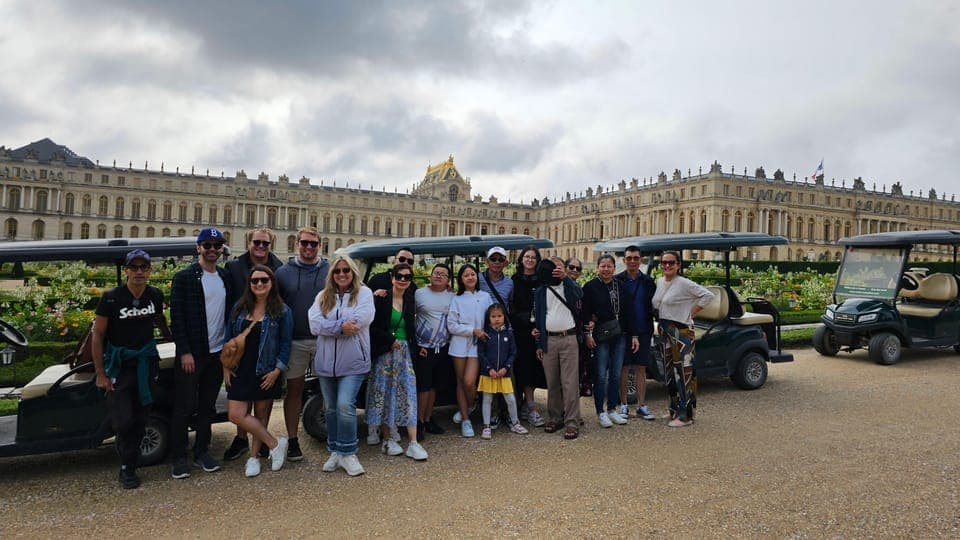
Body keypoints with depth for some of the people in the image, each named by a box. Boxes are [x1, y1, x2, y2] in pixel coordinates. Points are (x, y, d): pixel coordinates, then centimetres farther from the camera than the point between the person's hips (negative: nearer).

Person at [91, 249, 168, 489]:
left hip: (146, 363, 4)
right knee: (123, 421, -8)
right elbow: (97, 336, -8)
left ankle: (130, 466, 25)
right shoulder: (111, 298, -13)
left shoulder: (155, 295, -2)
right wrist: (100, 374, -9)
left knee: (140, 418, 8)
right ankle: (127, 467, 11)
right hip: (119, 365, -3)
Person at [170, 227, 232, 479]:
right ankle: (179, 457, 13)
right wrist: (185, 352, -14)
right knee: (184, 406, 2)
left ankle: (202, 451, 23)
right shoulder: (184, 278, -6)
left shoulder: (226, 278, 9)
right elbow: (176, 317, -9)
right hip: (191, 353, -5)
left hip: (217, 352, 5)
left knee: (208, 406, 12)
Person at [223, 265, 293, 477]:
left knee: (261, 415, 6)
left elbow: (286, 344, -3)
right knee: (236, 415, -5)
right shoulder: (240, 308, 6)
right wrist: (226, 366, 5)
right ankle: (275, 444, 8)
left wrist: (277, 370, -11)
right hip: (241, 371, 3)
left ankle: (253, 456, 24)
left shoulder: (282, 311, -4)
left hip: (266, 373, -3)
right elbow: (229, 337, 10)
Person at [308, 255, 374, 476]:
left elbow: (360, 320, -16)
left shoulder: (364, 293, 0)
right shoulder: (323, 296, 10)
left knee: (345, 405, -15)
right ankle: (335, 451, 27)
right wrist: (341, 326, -17)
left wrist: (330, 327, -8)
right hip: (326, 362, 4)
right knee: (330, 408, 12)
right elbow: (314, 323, -5)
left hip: (353, 362, -4)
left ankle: (347, 452, 1)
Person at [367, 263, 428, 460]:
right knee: (384, 394, 2)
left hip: (404, 353, 4)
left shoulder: (410, 302, 11)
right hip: (384, 353, -4)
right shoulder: (381, 298, -5)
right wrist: (391, 340, -12)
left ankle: (413, 443, -3)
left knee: (409, 394, -2)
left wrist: (414, 347, 6)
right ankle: (387, 440, 15)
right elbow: (372, 326, -10)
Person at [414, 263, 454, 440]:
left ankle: (428, 420, 22)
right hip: (423, 348, -3)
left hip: (442, 348, 4)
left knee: (433, 385, 11)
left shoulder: (452, 297, 6)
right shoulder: (419, 294, -2)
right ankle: (420, 422, 5)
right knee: (423, 385, -4)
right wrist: (416, 345, -7)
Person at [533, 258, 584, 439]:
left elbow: (579, 294, -14)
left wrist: (565, 277, -21)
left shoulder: (567, 286, 6)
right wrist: (539, 344, 9)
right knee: (552, 382, 7)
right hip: (548, 340, 3)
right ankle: (554, 418, 19)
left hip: (569, 339, -3)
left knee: (569, 382, -6)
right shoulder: (540, 292, 11)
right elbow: (537, 318, 13)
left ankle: (572, 422, -2)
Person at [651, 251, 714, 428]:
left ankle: (685, 415, 0)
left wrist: (691, 313, -13)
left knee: (683, 372, -5)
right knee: (670, 371, 15)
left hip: (681, 332, -8)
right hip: (664, 331, 8)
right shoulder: (659, 282, 9)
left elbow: (708, 295, -16)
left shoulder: (684, 284, -13)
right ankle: (674, 410, 26)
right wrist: (661, 325, 9)